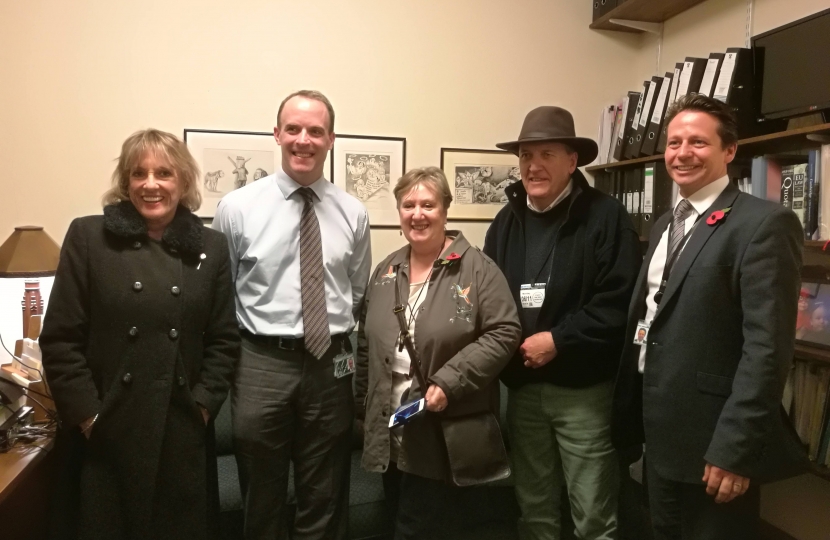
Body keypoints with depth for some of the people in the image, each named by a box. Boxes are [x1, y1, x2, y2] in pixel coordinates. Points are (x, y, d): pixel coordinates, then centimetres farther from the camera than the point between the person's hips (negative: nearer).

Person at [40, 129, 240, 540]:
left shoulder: (211, 247, 4)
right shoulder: (88, 236, -1)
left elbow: (224, 339, 4)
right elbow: (60, 339, -3)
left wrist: (202, 405, -5)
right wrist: (87, 415, -8)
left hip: (183, 434, 2)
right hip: (105, 435, -1)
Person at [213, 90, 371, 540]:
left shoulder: (353, 213, 2)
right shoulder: (237, 207, -4)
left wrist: (346, 349, 6)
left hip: (330, 364, 2)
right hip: (262, 363, -1)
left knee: (325, 503, 18)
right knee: (262, 502, 17)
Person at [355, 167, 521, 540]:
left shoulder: (476, 268, -9)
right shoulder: (386, 271, 9)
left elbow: (503, 333, -14)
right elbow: (367, 345, 15)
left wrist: (449, 383, -22)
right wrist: (364, 407, 16)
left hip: (445, 435, -5)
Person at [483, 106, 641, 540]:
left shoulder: (605, 216, -9)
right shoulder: (507, 220, 8)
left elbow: (618, 303, -16)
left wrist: (557, 340, -18)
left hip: (584, 389, -5)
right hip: (523, 387, 5)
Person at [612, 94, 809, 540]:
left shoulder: (763, 223, -13)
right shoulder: (664, 225, 12)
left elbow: (767, 346, -20)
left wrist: (734, 449, -22)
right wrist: (628, 413, 12)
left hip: (712, 441, -7)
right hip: (660, 435, 8)